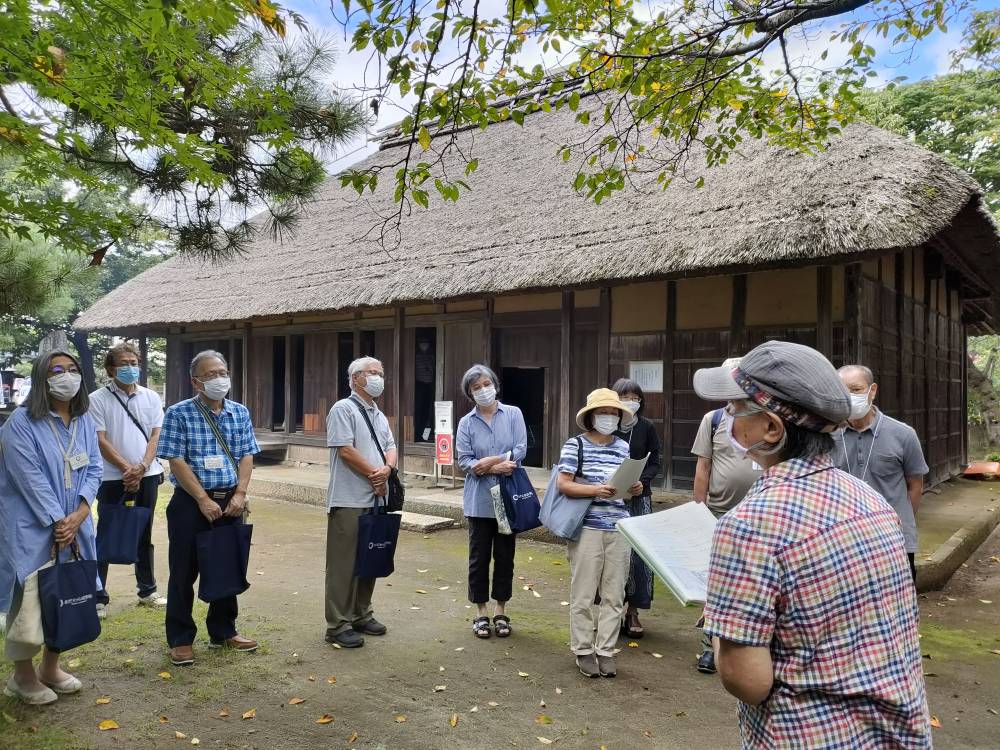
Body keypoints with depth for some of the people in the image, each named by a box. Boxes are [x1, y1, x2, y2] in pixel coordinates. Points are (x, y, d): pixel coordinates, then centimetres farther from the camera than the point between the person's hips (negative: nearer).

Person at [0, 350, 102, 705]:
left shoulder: (85, 422, 7)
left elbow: (93, 469, 4)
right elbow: (31, 479, -16)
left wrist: (79, 515, -10)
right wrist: (58, 521, -16)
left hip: (75, 526, 6)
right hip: (31, 530, -6)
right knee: (30, 603, -3)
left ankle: (50, 667, 32)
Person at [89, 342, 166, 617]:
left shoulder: (151, 397, 6)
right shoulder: (98, 399, -5)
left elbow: (156, 435, 3)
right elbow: (100, 440, -9)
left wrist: (142, 466, -12)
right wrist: (127, 469, -16)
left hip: (147, 475, 4)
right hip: (112, 478, -4)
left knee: (144, 535, 14)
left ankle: (147, 590, 26)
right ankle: (98, 597, 11)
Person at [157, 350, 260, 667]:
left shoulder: (240, 413, 7)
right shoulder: (179, 414, -7)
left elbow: (246, 456, 6)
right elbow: (177, 462, -11)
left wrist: (239, 494, -7)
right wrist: (204, 500, -15)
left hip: (230, 502, 5)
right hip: (190, 502, -4)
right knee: (184, 572, 5)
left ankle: (223, 631, 28)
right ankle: (180, 640, 18)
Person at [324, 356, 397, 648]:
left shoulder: (380, 415, 18)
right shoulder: (343, 409, -8)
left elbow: (391, 447, 13)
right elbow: (345, 450, -16)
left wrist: (387, 468, -10)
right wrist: (375, 475, -9)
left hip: (375, 499, 8)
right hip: (349, 500, -8)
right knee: (344, 564, -3)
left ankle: (361, 616, 26)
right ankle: (338, 625, 5)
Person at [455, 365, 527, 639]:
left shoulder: (513, 414, 1)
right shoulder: (466, 423, 2)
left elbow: (520, 451, -8)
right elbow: (464, 461, -7)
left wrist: (489, 461, -12)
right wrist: (498, 466, -17)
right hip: (479, 500, 0)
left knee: (505, 555, 9)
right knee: (479, 556, 7)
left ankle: (500, 611, 23)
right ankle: (481, 612, 20)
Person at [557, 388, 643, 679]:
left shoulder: (623, 447, 11)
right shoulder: (576, 444, -4)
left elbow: (628, 484, 18)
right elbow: (563, 484, -9)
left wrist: (635, 489, -5)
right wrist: (596, 490, -21)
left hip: (619, 529, 4)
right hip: (587, 528, -4)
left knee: (614, 594, 8)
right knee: (583, 594, 3)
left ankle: (606, 650, 20)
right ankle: (584, 650, 17)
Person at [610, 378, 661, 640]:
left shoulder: (647, 427, 2)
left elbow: (655, 462, 5)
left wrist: (641, 481, -12)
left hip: (639, 497, 1)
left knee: (638, 553, -1)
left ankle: (633, 612, 12)